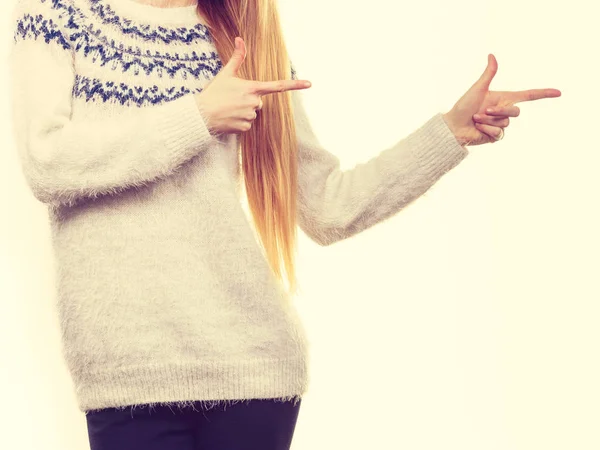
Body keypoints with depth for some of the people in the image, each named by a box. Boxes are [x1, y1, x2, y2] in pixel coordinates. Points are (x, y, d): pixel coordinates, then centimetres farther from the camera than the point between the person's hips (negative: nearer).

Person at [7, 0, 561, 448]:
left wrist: (452, 130, 4)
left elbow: (330, 207, 10)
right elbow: (45, 163, -10)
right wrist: (198, 116, -10)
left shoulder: (249, 46, 13)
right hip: (125, 368, -2)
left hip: (252, 357, 2)